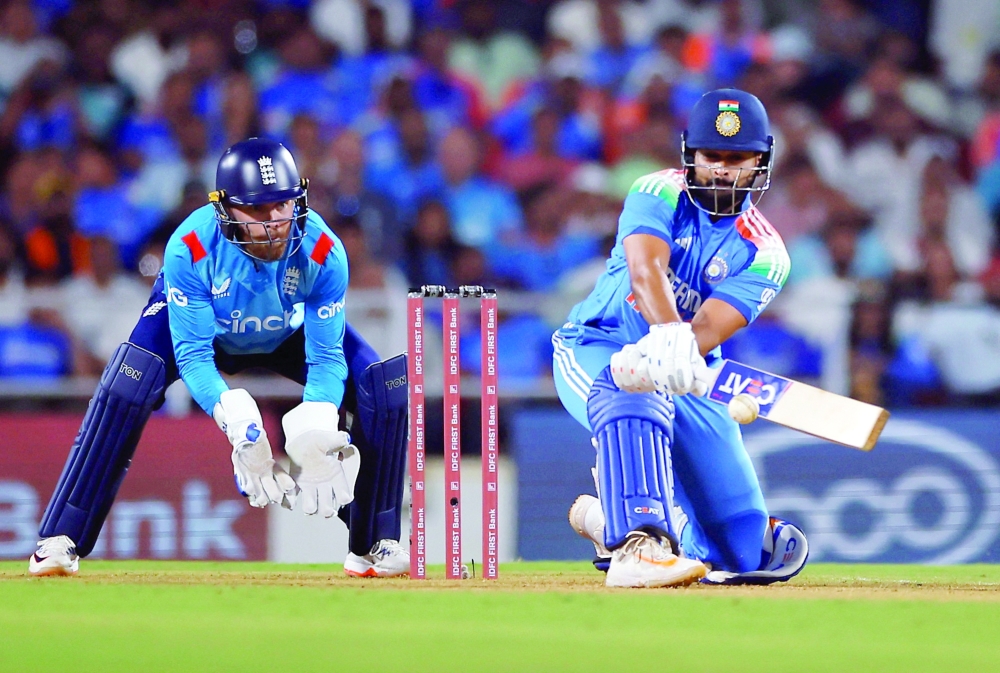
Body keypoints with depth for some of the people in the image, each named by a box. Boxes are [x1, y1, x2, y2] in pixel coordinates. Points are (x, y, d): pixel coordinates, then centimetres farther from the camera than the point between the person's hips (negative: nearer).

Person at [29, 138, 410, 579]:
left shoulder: (323, 252, -34)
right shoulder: (190, 249, -37)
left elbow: (326, 357, -27)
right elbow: (193, 355, -33)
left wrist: (316, 429, -46)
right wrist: (235, 419, -50)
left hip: (291, 333, 2)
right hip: (207, 329, -2)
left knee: (385, 385, -19)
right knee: (126, 385, -30)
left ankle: (374, 544, -5)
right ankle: (61, 541, -23)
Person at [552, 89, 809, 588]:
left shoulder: (762, 254, -6)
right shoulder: (661, 193, -9)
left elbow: (708, 329, -22)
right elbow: (644, 267, -31)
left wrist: (663, 356, -43)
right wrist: (669, 335, -51)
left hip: (683, 383, 4)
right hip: (594, 348, -4)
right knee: (635, 391, -43)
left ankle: (607, 518, 25)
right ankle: (637, 547, -53)